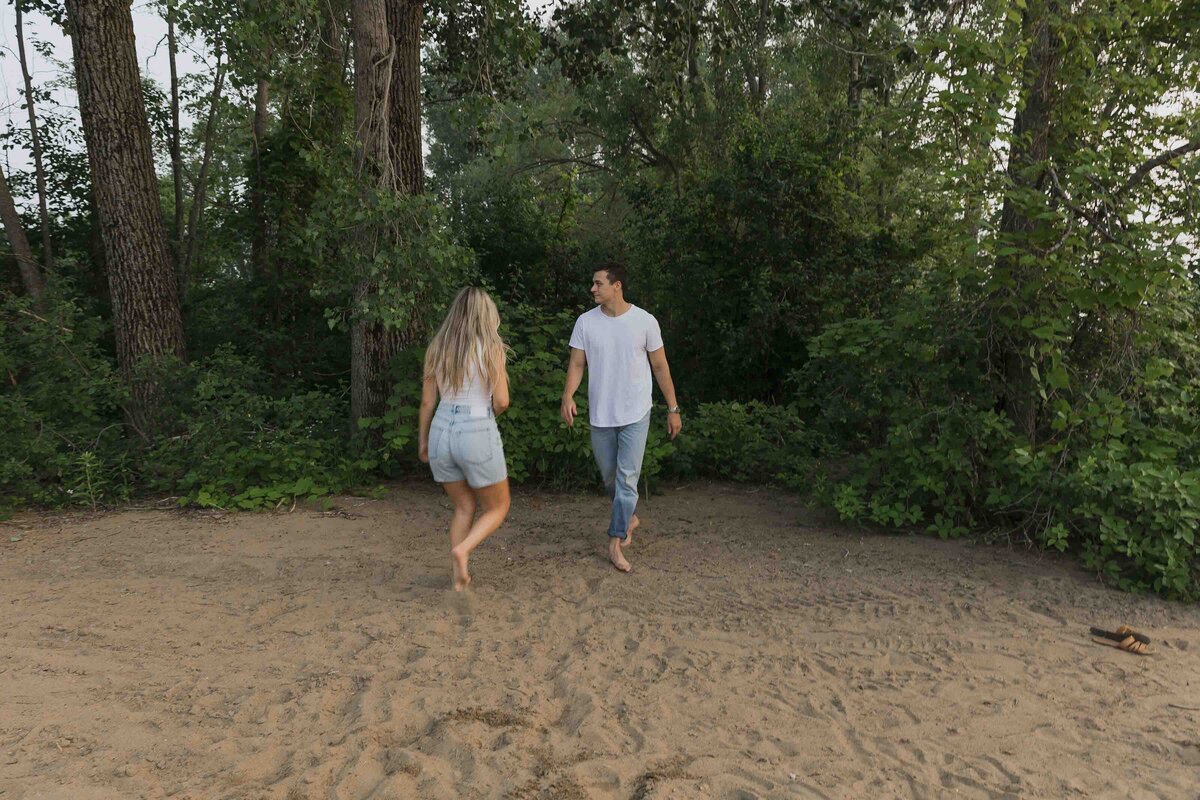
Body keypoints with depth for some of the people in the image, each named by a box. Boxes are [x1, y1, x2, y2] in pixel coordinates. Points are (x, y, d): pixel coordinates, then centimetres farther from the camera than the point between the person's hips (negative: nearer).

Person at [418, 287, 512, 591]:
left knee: (464, 507, 23)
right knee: (498, 508, 15)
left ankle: (459, 577, 19)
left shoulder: (437, 347, 4)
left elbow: (427, 401, 7)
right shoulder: (492, 347, -8)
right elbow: (502, 401, -10)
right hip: (477, 435, -5)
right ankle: (461, 549, -8)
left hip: (442, 433, 5)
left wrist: (423, 442, 19)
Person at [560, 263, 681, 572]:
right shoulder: (586, 321, -2)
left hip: (635, 414, -3)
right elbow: (577, 363, -2)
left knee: (627, 478, -7)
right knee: (609, 476, 14)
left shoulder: (645, 321, -7)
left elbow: (660, 367, 1)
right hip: (600, 415, 3)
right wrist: (568, 396, -22)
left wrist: (673, 409, 2)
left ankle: (616, 542, 2)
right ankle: (629, 517, 40)